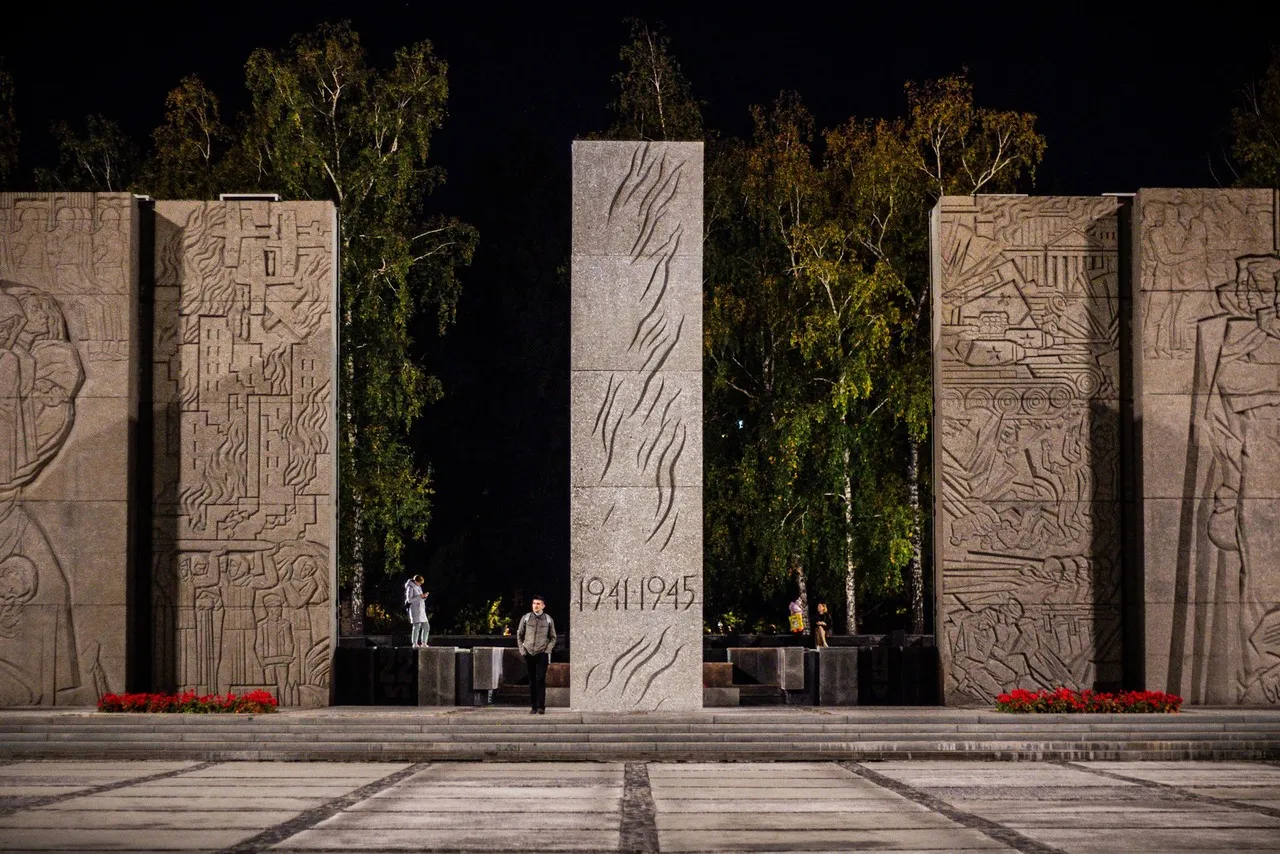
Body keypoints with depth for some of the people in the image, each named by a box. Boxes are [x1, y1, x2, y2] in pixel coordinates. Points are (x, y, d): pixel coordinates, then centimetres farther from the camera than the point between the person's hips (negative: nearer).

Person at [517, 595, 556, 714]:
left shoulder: (548, 619, 7)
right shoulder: (526, 618, 7)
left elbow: (553, 638, 14)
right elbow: (519, 635, 14)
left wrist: (548, 649, -1)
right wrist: (522, 649, 3)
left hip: (542, 654, -1)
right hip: (529, 654, 1)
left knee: (540, 680, -11)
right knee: (532, 681, 3)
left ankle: (541, 706, -12)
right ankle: (533, 706, 7)